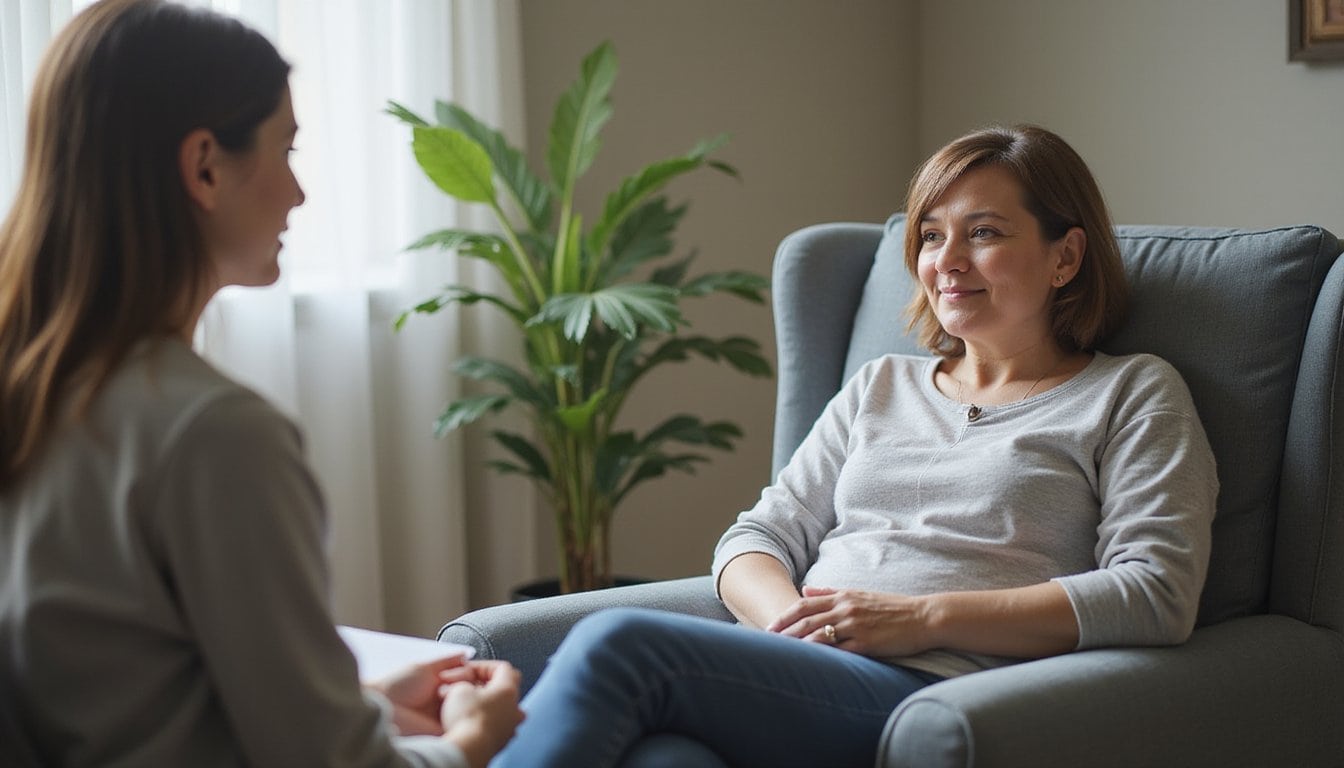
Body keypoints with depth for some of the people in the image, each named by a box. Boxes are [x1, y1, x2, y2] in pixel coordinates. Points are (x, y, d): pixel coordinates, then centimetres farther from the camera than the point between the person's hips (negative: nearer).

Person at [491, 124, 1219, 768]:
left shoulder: (1132, 394, 13)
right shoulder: (880, 386, 29)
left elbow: (1158, 594, -2)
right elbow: (759, 536, 22)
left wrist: (925, 617, -9)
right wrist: (793, 623, -4)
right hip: (802, 681, 4)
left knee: (619, 643, -30)